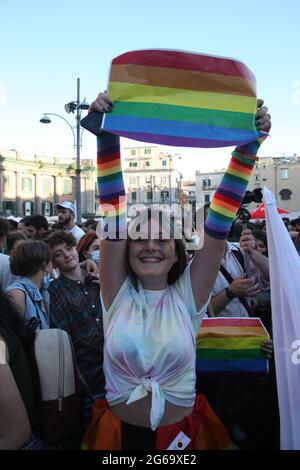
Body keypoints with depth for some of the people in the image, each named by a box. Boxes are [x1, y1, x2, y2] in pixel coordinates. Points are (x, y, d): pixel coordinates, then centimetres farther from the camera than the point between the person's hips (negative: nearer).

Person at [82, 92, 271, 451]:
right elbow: (113, 213, -21)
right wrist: (106, 134, -27)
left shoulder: (188, 296, -12)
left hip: (179, 433, 0)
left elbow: (219, 221, -20)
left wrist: (249, 145, -24)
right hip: (120, 432, 0)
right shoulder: (118, 294, -12)